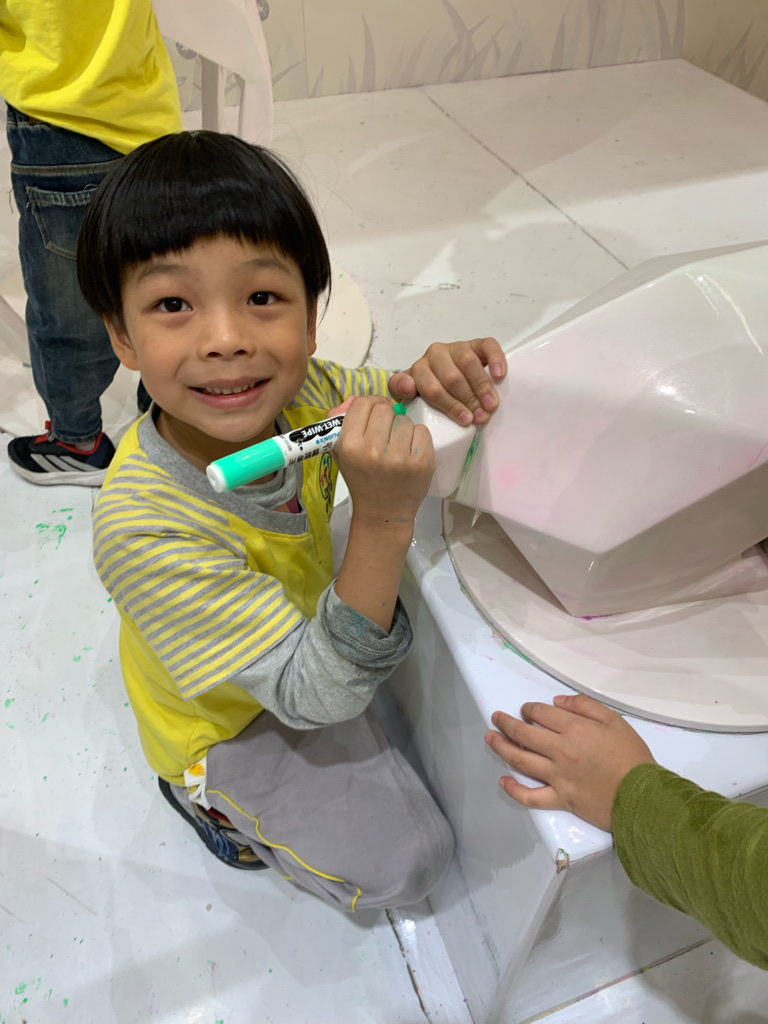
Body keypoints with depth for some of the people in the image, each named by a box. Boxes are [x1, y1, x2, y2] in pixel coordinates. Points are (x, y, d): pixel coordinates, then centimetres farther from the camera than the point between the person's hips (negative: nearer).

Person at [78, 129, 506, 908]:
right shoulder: (143, 530, -40)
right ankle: (204, 794, 17)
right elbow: (316, 694, -36)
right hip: (230, 722, -5)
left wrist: (438, 376, -29)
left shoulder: (300, 395, -24)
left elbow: (388, 396, -3)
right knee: (403, 863, 0)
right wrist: (383, 522, -51)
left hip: (308, 624, 6)